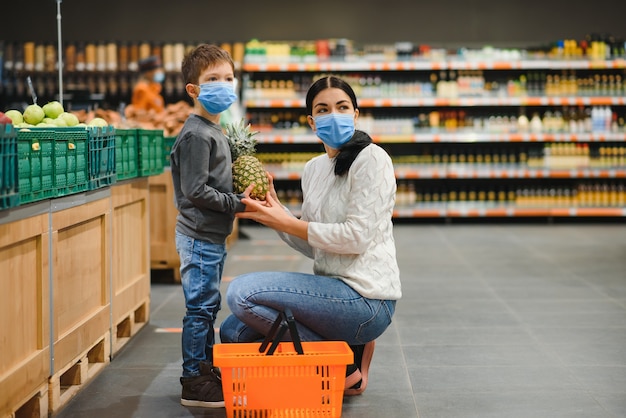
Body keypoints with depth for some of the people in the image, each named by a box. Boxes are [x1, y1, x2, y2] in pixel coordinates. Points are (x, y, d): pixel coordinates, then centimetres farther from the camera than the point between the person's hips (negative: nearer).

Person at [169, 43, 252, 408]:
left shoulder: (215, 130, 14)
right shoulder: (196, 135, -17)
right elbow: (196, 191, -21)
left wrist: (243, 193, 9)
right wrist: (237, 204, -18)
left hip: (212, 236, 10)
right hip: (199, 237, -10)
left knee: (208, 306, 17)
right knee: (201, 307, -5)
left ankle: (207, 370, 28)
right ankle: (195, 384, 3)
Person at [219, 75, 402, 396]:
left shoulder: (371, 159, -10)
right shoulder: (313, 169, 13)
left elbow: (357, 237, -18)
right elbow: (312, 246, 13)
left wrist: (285, 222, -14)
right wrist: (275, 211, -1)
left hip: (364, 299, -9)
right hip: (333, 289, 9)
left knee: (242, 292, -19)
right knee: (233, 332, 8)